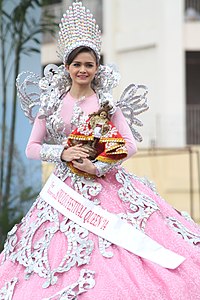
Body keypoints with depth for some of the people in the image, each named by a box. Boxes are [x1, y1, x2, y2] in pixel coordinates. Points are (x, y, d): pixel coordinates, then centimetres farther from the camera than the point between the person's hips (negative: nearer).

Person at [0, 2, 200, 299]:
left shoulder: (106, 101, 4)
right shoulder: (52, 102, 5)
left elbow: (130, 144, -2)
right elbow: (32, 148, 6)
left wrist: (96, 167, -14)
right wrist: (62, 152, -11)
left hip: (109, 189, -1)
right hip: (68, 191, 1)